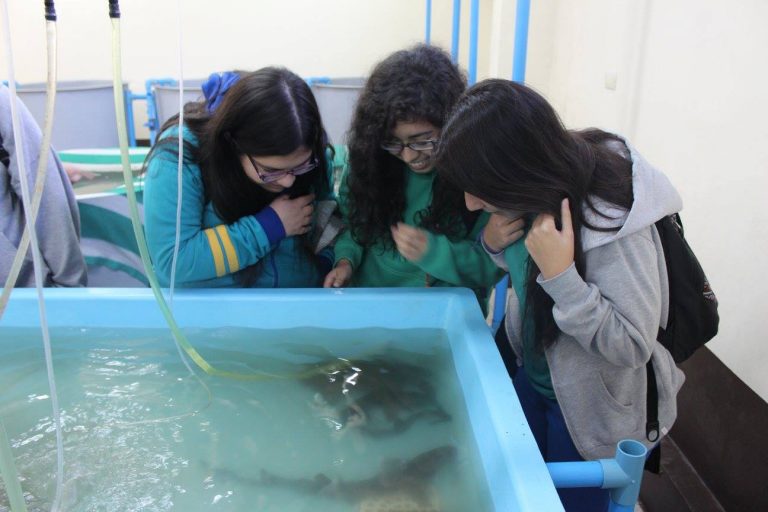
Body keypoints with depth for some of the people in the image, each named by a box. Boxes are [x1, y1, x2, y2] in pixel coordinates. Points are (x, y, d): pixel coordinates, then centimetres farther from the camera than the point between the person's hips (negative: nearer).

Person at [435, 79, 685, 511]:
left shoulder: (613, 220, -32)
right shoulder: (535, 197, -13)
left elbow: (632, 347, -27)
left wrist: (560, 274, -37)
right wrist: (495, 245, -16)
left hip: (593, 411, -6)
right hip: (531, 378, 6)